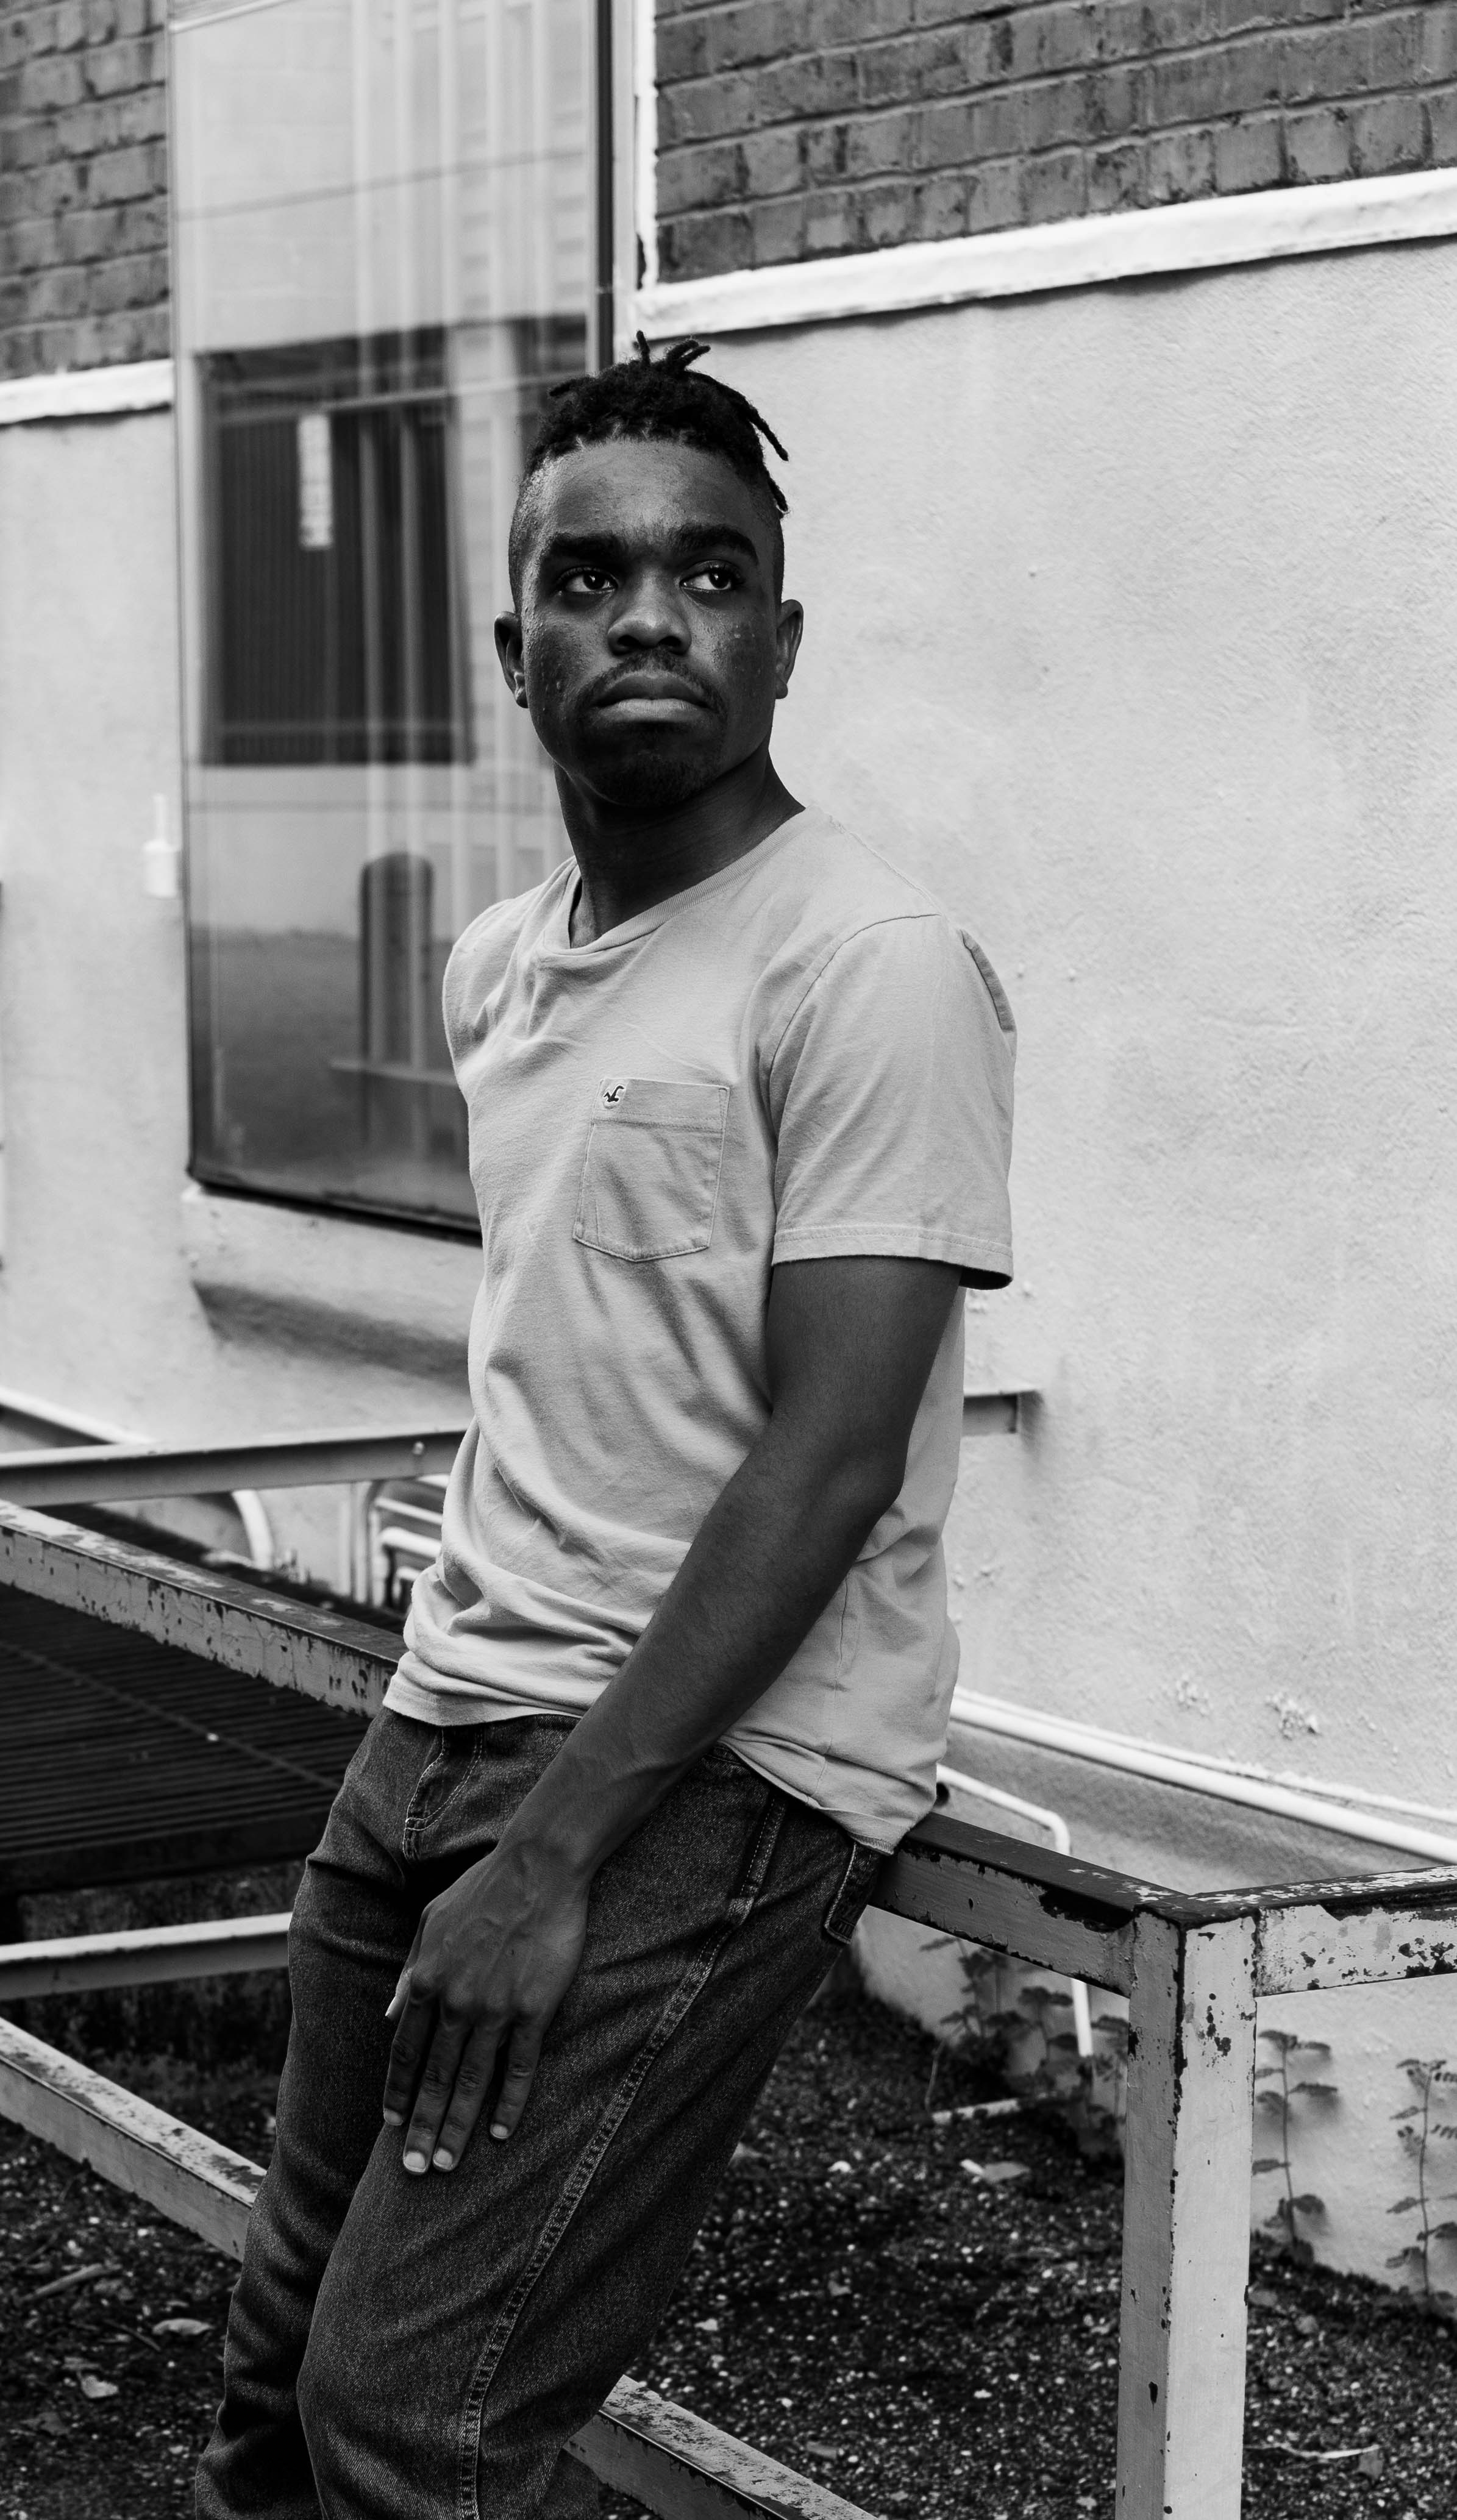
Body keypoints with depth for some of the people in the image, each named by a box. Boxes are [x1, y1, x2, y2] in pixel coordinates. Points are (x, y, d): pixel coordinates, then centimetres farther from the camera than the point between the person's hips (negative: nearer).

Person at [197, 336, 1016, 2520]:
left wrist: (560, 1852, -20)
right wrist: (449, 1716, 15)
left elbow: (829, 1460, -17)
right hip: (453, 1712, 8)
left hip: (707, 1772, -7)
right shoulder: (500, 968, 13)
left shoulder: (871, 971, -13)